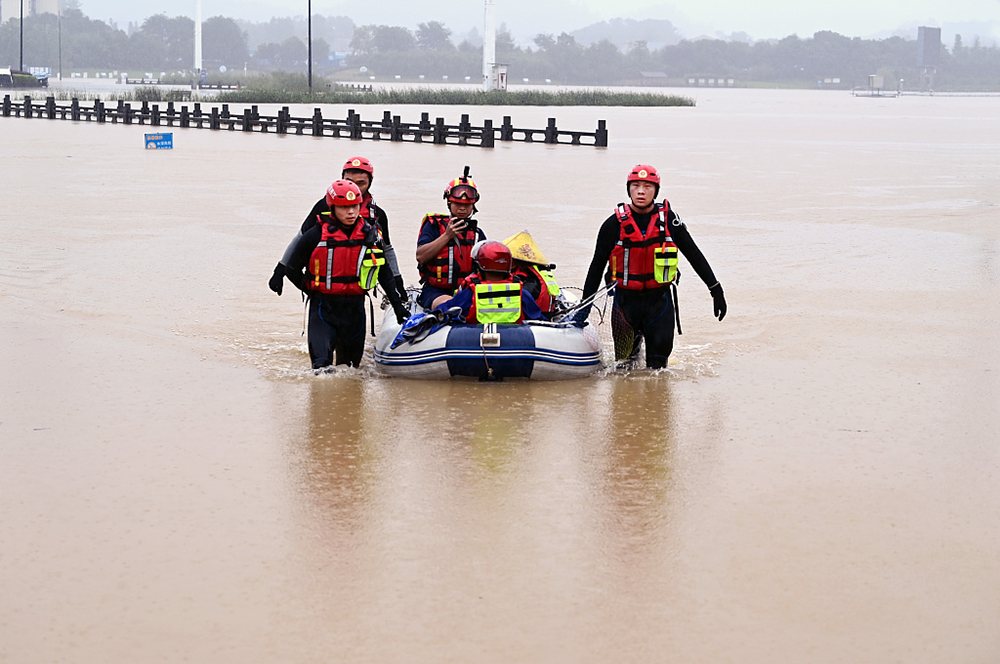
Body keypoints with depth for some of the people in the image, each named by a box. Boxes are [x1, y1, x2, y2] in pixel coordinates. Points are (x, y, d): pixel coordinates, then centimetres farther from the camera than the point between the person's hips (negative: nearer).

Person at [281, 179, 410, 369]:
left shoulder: (370, 234, 2)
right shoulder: (316, 235, -9)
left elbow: (384, 273, 13)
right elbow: (292, 269, 1)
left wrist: (397, 304, 10)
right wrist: (314, 292, 2)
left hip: (355, 307, 3)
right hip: (323, 304, -3)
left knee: (351, 363, 14)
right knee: (322, 364, -18)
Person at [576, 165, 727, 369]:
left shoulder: (668, 219, -3)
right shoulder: (614, 224, -5)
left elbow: (694, 256, 6)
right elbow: (597, 267, 2)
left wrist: (716, 290, 5)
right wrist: (584, 306, 1)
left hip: (659, 300, 0)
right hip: (626, 299, 0)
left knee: (658, 361, -3)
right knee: (624, 360, 7)